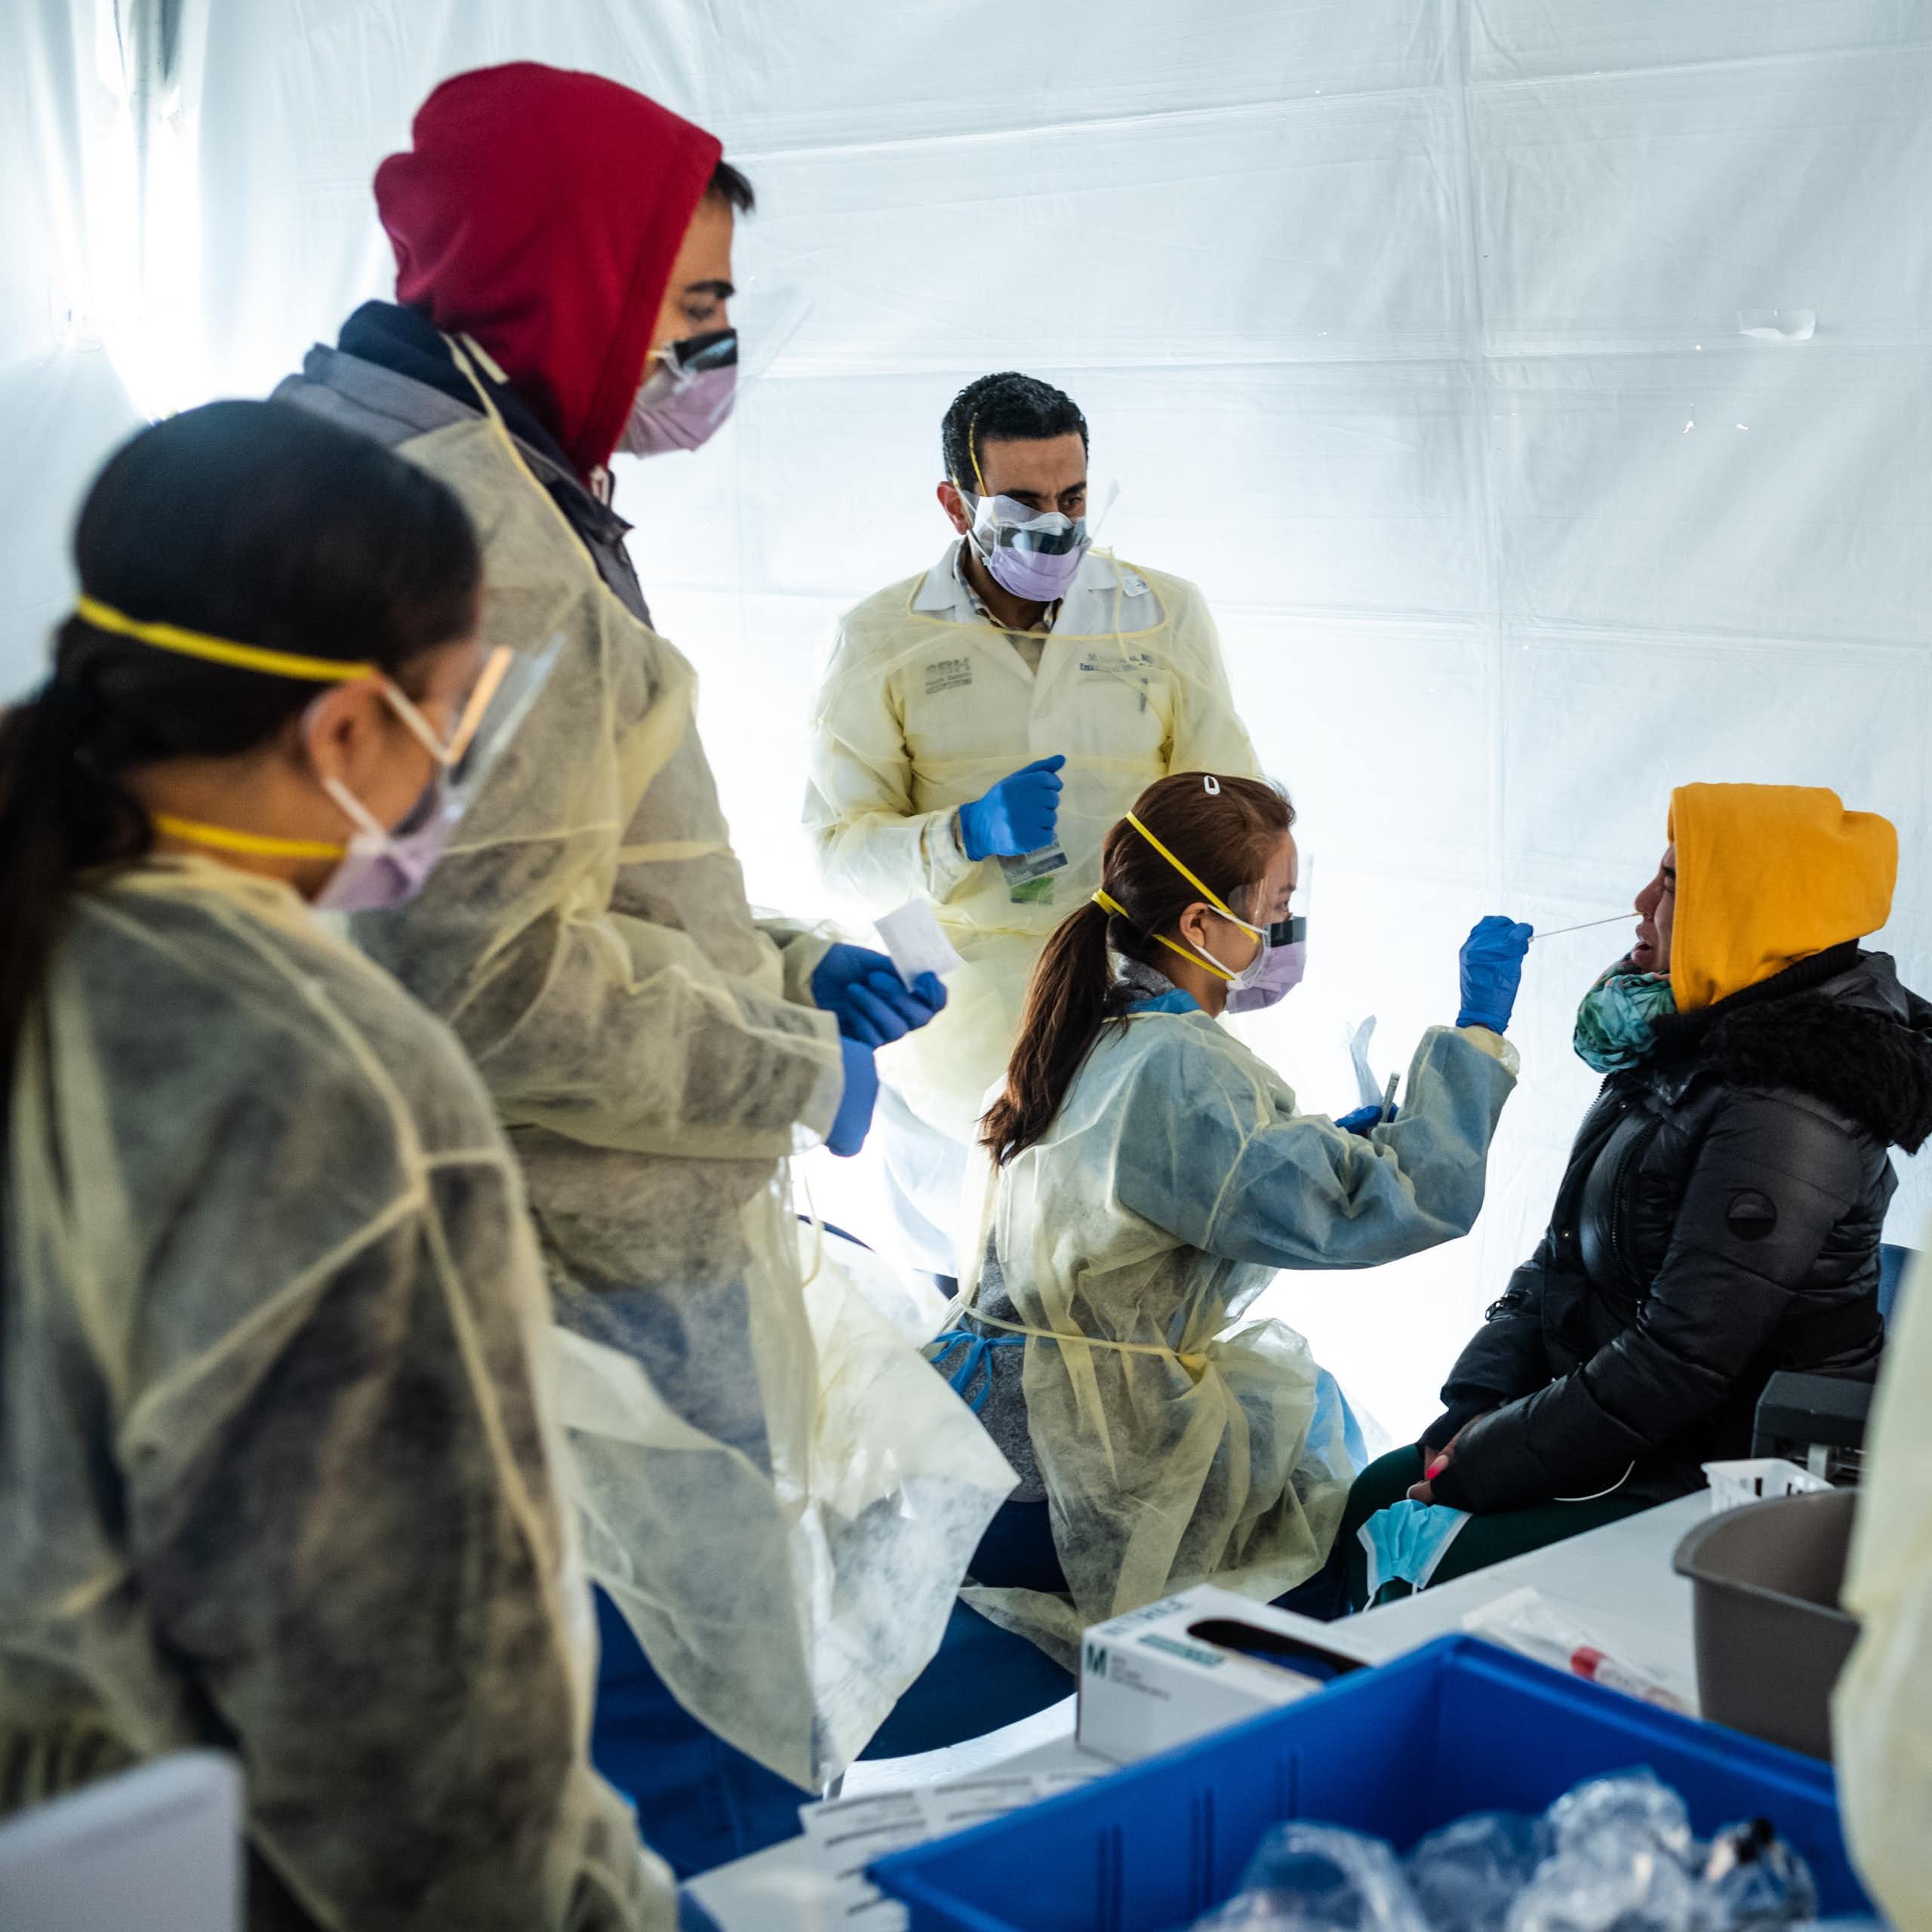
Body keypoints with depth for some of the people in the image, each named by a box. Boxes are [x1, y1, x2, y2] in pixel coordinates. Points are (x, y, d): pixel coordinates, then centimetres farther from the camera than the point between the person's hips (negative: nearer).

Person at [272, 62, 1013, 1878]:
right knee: (693, 1788, -1)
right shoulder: (469, 526, -21)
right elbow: (495, 966, -26)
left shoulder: (484, 480, 16)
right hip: (588, 1311, -11)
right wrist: (793, 1069, -14)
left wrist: (783, 964, 15)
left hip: (612, 1263, 11)